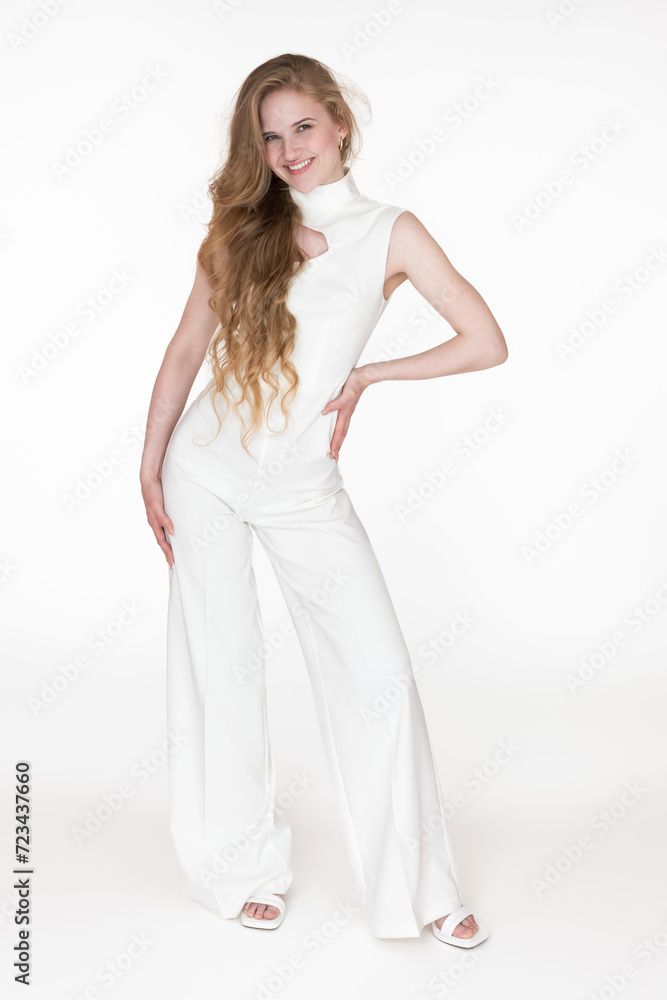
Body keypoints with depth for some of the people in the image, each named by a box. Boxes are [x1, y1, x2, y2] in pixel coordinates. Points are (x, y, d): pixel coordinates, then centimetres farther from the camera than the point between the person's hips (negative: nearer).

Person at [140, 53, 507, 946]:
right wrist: (150, 467, 3)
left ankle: (415, 885, 14)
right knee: (221, 665, 7)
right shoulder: (242, 229, 3)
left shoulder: (390, 233, -2)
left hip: (303, 486, -1)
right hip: (205, 467, 2)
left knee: (377, 668, -4)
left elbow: (486, 344, -7)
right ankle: (237, 866, 27)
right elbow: (187, 348, 6)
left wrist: (366, 375, -5)